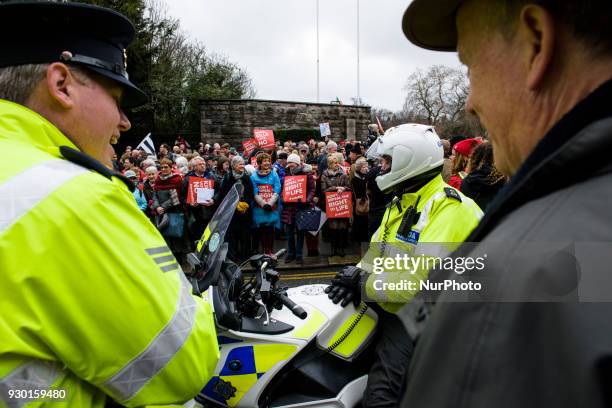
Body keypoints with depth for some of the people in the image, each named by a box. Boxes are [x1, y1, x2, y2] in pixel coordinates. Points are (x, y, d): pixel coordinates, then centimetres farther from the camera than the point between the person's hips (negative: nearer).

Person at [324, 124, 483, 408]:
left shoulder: (448, 208, -20)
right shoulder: (402, 202, 14)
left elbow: (423, 278, -28)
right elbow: (379, 248, 13)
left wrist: (364, 285, -21)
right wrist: (358, 273, -8)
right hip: (386, 305, 9)